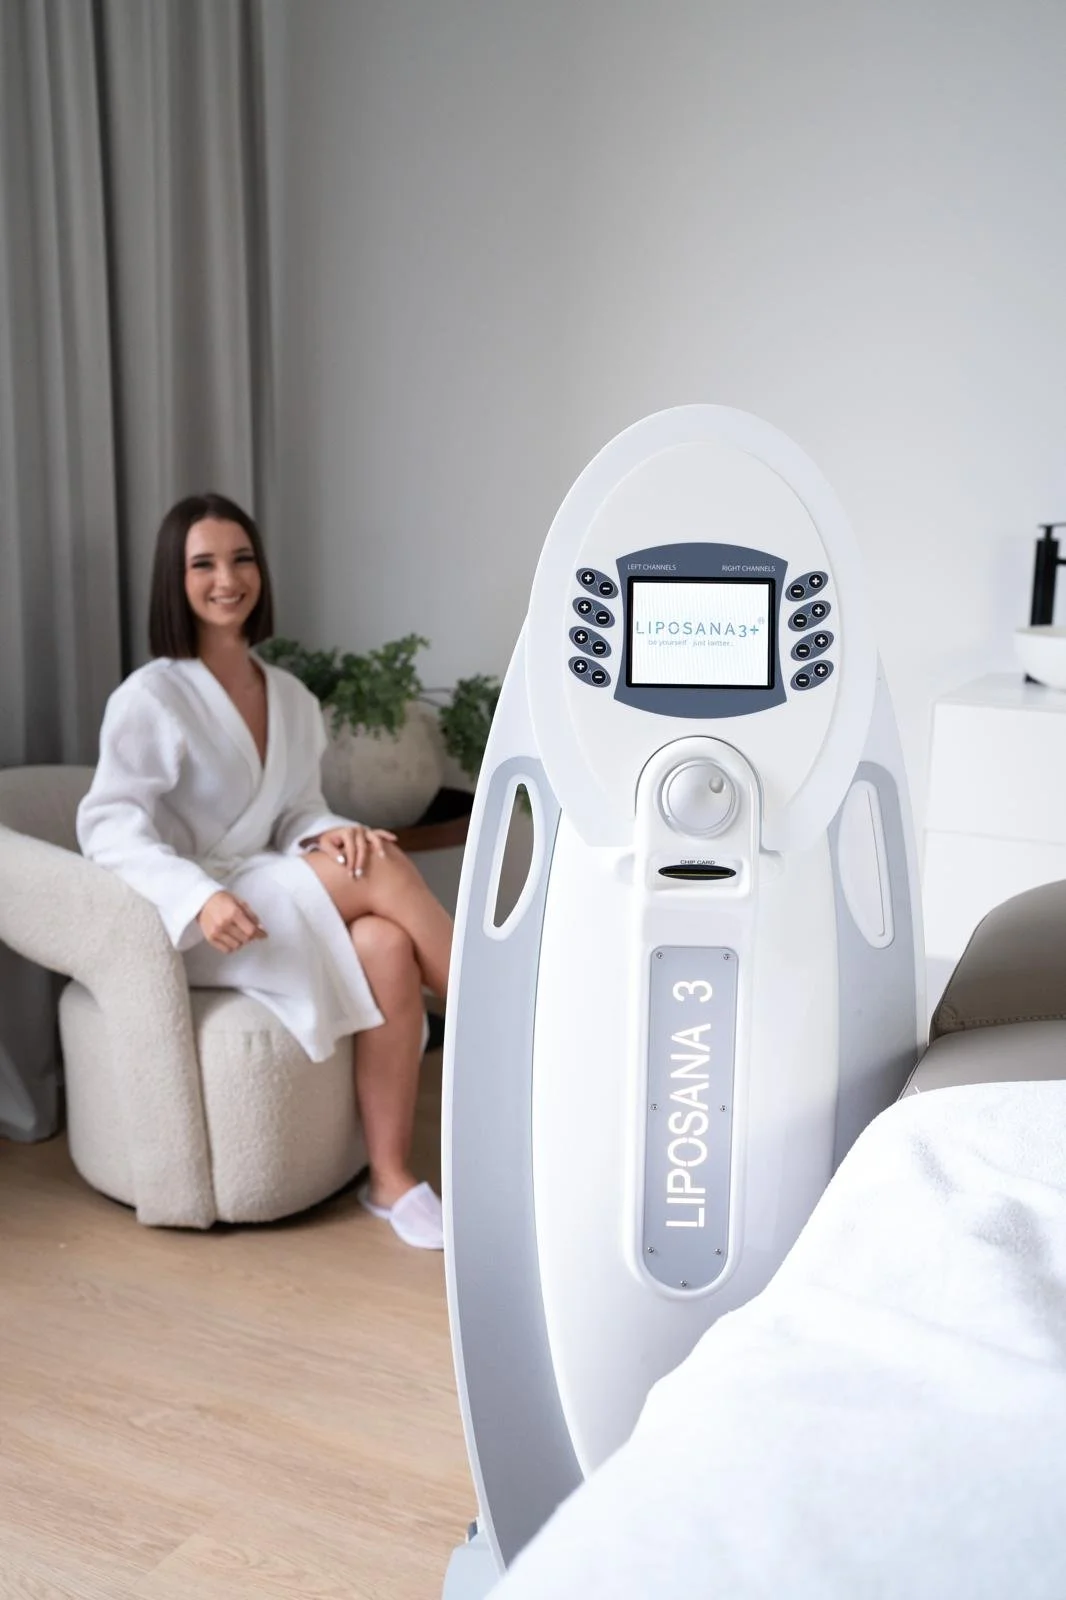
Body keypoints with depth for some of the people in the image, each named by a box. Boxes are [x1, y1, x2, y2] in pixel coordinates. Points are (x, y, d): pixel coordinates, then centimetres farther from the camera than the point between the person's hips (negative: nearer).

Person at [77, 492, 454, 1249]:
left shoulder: (293, 698, 11)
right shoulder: (150, 697, -8)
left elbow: (299, 814, 11)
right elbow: (109, 827, -15)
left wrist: (333, 834, -14)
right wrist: (202, 896, -32)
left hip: (281, 907, 6)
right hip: (190, 926, -5)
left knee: (387, 946, -29)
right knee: (384, 868, -27)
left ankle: (393, 1178, -21)